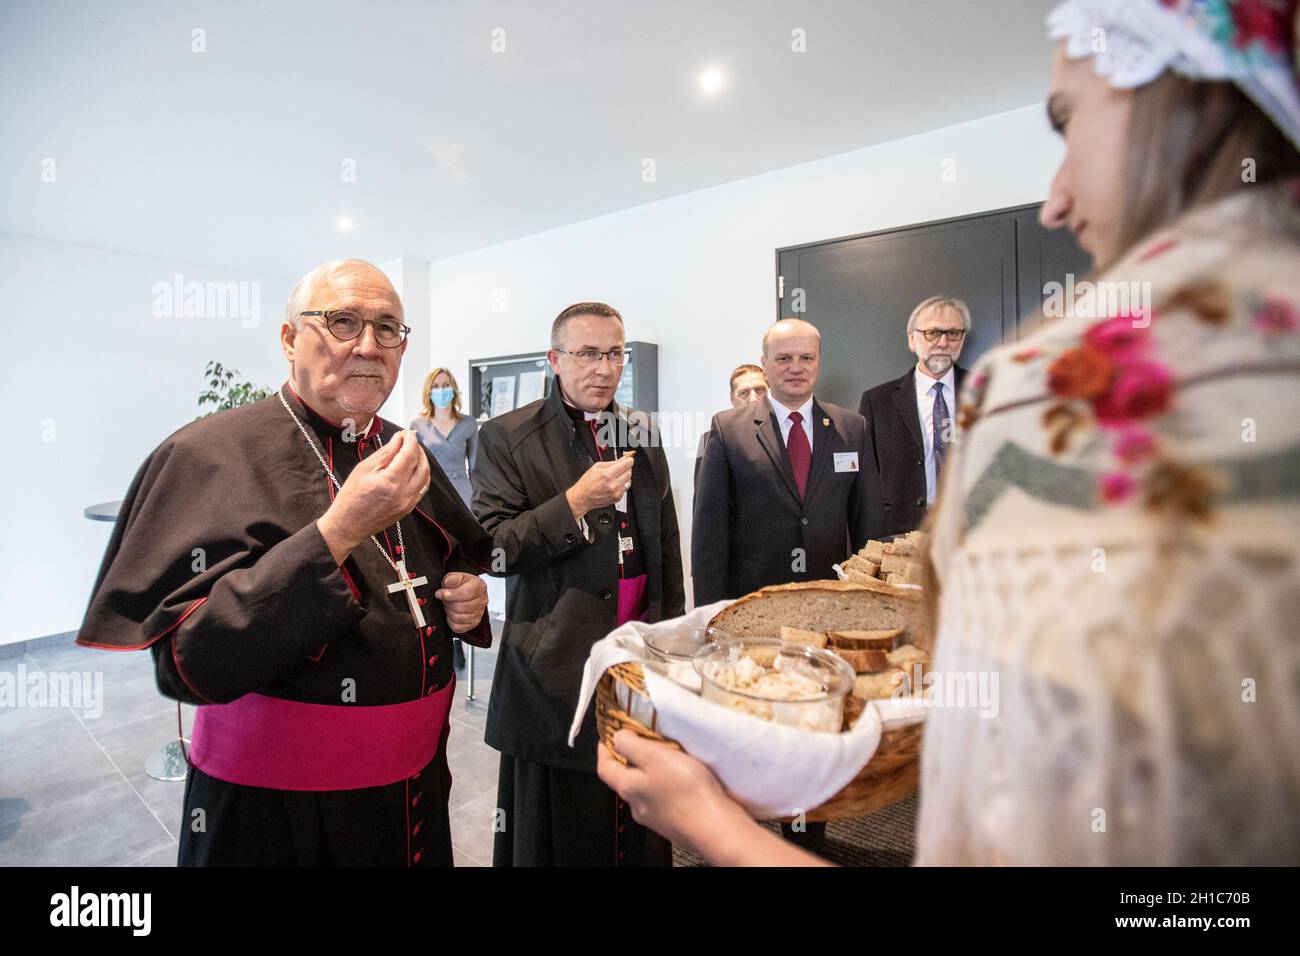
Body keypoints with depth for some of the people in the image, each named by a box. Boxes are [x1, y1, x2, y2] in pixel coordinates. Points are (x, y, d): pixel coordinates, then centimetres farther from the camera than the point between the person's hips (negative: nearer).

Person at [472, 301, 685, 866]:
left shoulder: (641, 432, 10)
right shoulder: (508, 437, -5)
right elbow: (492, 549, -11)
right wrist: (577, 501, -20)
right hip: (559, 664, -4)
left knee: (643, 826, 13)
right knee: (563, 830, 9)